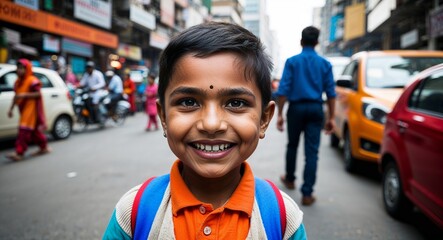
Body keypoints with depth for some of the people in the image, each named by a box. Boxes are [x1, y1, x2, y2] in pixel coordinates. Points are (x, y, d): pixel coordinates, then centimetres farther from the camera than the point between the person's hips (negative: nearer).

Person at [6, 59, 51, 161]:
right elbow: (16, 96, 17)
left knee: (24, 130, -13)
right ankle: (44, 147, 26)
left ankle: (19, 153, -13)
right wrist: (11, 108, 15)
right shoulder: (18, 81, 14)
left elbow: (38, 94, -16)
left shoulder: (32, 81, -11)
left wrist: (24, 95, -24)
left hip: (31, 108, -9)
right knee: (34, 129, 14)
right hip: (24, 109, 9)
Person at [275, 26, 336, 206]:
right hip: (315, 109, 1)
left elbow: (283, 90, -8)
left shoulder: (292, 61, -2)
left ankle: (290, 179, 36)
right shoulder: (325, 64, 4)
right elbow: (331, 93, 1)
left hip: (296, 108, 0)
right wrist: (331, 117, 6)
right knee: (312, 151, 0)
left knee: (292, 146, 19)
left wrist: (280, 114, -5)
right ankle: (307, 193, -1)